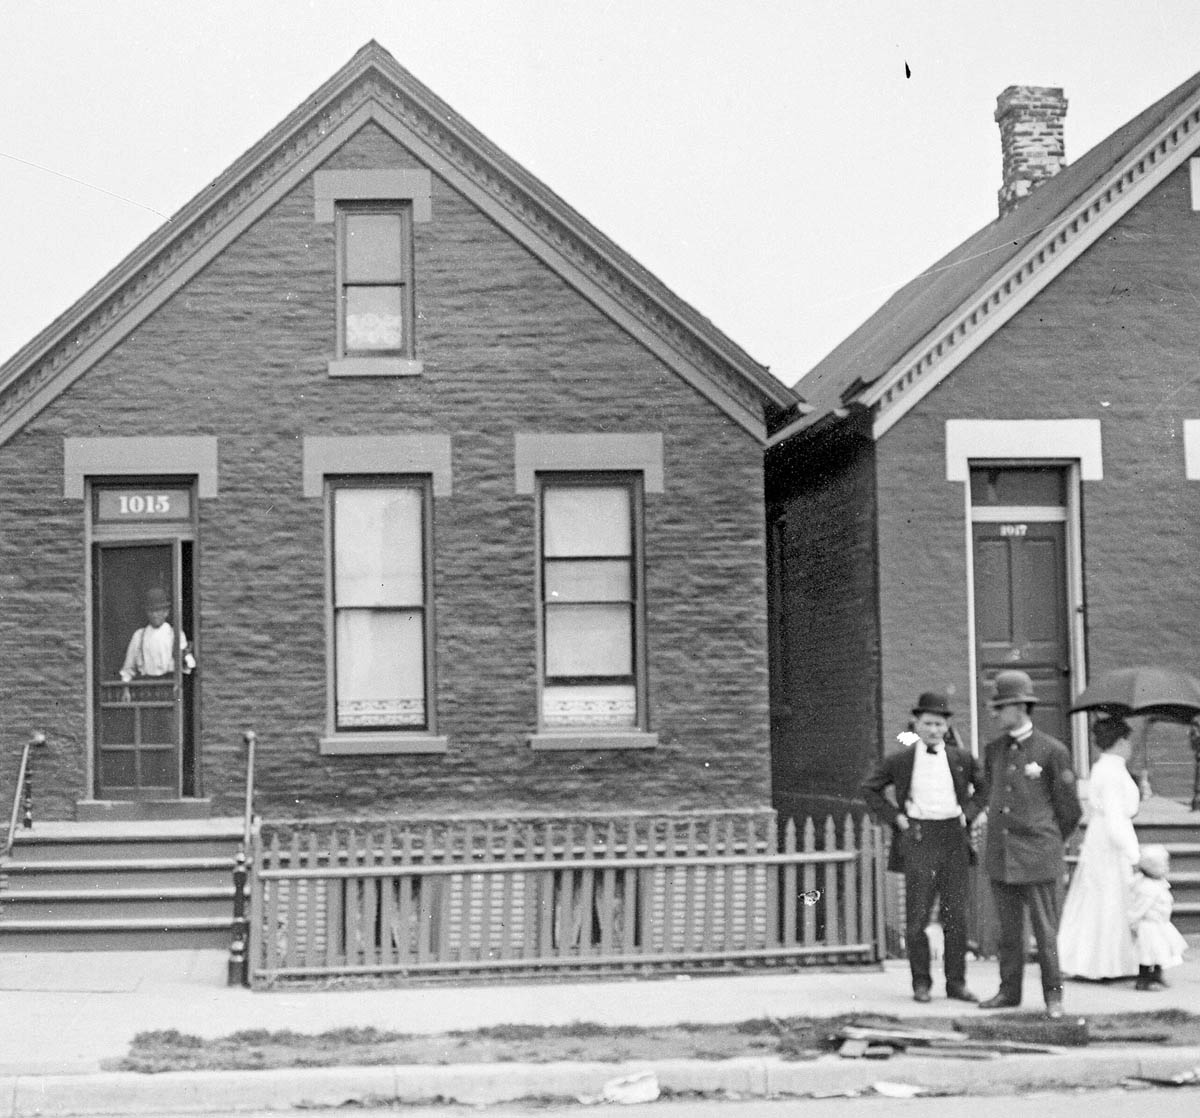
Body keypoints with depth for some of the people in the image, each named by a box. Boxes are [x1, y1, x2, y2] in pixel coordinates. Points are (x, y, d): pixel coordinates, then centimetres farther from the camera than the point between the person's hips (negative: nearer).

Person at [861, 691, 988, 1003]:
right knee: (917, 915, -2)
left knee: (956, 914, 3)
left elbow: (983, 787, 21)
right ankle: (921, 982, 7)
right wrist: (895, 817, 1)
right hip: (918, 837, -2)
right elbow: (870, 789, 11)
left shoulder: (961, 759, 8)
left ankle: (956, 982, 11)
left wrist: (968, 813, 7)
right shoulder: (899, 761, 3)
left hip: (953, 837, 2)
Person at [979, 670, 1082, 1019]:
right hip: (1000, 856, 4)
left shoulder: (1052, 750, -5)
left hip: (1037, 857, -4)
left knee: (1045, 931, -1)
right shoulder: (994, 750, 9)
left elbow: (1070, 809, 3)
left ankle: (1053, 996, 7)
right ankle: (1009, 991, 17)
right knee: (1009, 930, 9)